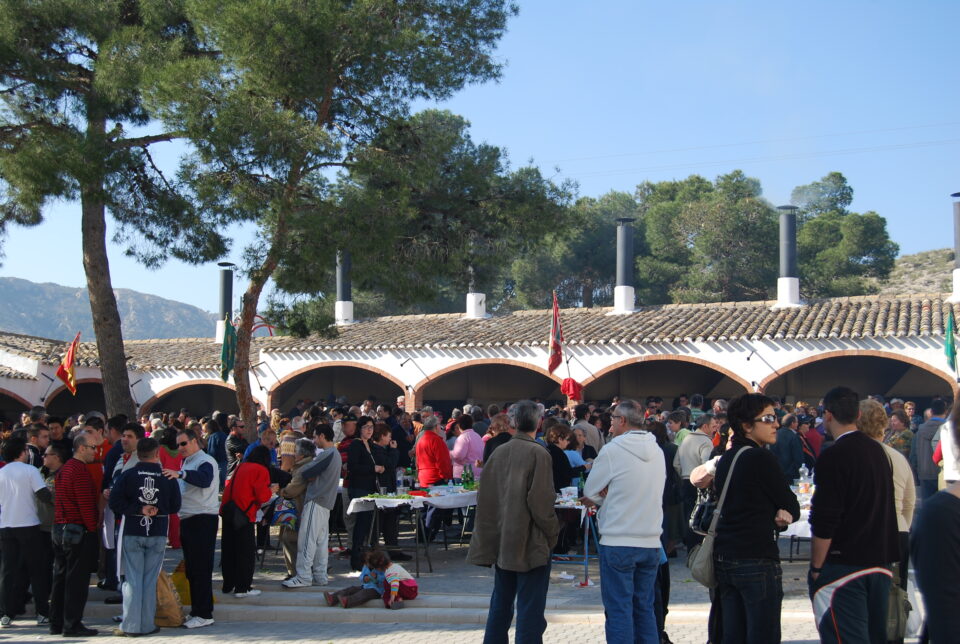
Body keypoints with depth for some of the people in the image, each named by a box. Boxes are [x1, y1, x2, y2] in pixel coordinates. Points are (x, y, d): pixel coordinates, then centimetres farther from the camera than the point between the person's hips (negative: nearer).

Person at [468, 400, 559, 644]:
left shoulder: (498, 452, 4)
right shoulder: (538, 453, -13)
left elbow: (484, 497, 8)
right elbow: (541, 501, -17)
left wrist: (489, 536, 16)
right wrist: (552, 532, -3)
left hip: (501, 539, 6)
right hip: (530, 542, -6)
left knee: (501, 601, 16)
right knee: (530, 606, -1)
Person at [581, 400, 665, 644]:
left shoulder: (612, 450, -12)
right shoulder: (657, 451, 7)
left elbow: (590, 491, -3)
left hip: (618, 543, -6)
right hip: (651, 542, 6)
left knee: (619, 610, 0)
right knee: (645, 608, 13)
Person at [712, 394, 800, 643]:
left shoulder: (725, 459, 12)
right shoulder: (762, 459, -13)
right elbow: (793, 509, -8)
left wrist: (773, 516, -2)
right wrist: (782, 516, 11)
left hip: (724, 558, 9)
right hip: (757, 560, -8)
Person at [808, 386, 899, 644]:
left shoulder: (833, 457, -16)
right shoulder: (877, 450, 9)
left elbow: (824, 522, -18)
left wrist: (816, 567, -9)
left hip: (843, 565, -8)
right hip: (879, 562, 8)